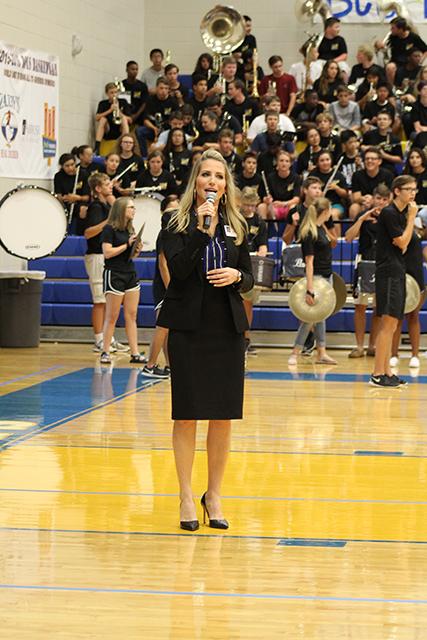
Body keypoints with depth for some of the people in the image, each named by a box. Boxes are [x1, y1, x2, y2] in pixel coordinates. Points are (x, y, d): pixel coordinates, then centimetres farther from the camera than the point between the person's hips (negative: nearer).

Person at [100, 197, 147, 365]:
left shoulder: (130, 229, 14)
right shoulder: (110, 229, -9)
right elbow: (107, 252, -18)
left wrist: (137, 249, 3)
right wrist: (127, 245, -14)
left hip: (130, 274, 7)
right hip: (114, 274, -7)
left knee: (131, 316, 5)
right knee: (112, 317, -3)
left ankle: (135, 353, 5)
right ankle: (105, 353, 4)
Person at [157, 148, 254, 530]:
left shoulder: (236, 226, 8)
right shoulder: (178, 224, -2)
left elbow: (249, 278, 12)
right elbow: (178, 269, -16)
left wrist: (236, 276, -10)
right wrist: (201, 227, -21)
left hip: (228, 328, 3)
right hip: (189, 327, -3)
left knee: (224, 415, 4)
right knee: (187, 414, 0)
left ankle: (214, 495, 17)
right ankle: (186, 498, 10)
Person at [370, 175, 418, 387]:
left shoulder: (403, 213, 15)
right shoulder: (389, 213, -12)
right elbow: (403, 242, -12)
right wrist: (412, 218, -8)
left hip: (397, 272, 9)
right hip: (388, 272, -9)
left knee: (391, 325, 10)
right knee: (388, 323, -12)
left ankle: (386, 372, 13)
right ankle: (377, 375, -12)